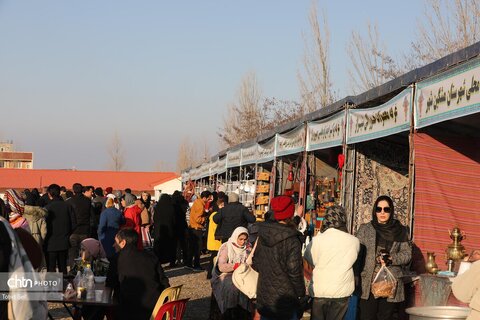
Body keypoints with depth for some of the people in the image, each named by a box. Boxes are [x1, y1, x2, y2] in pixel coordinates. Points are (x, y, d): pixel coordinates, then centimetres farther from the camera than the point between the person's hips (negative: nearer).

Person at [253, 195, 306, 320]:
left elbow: (256, 263, 10)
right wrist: (301, 296, -7)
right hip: (285, 298, -6)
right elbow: (294, 272, -18)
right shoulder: (292, 240, -18)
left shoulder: (263, 235, 1)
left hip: (264, 297, 6)